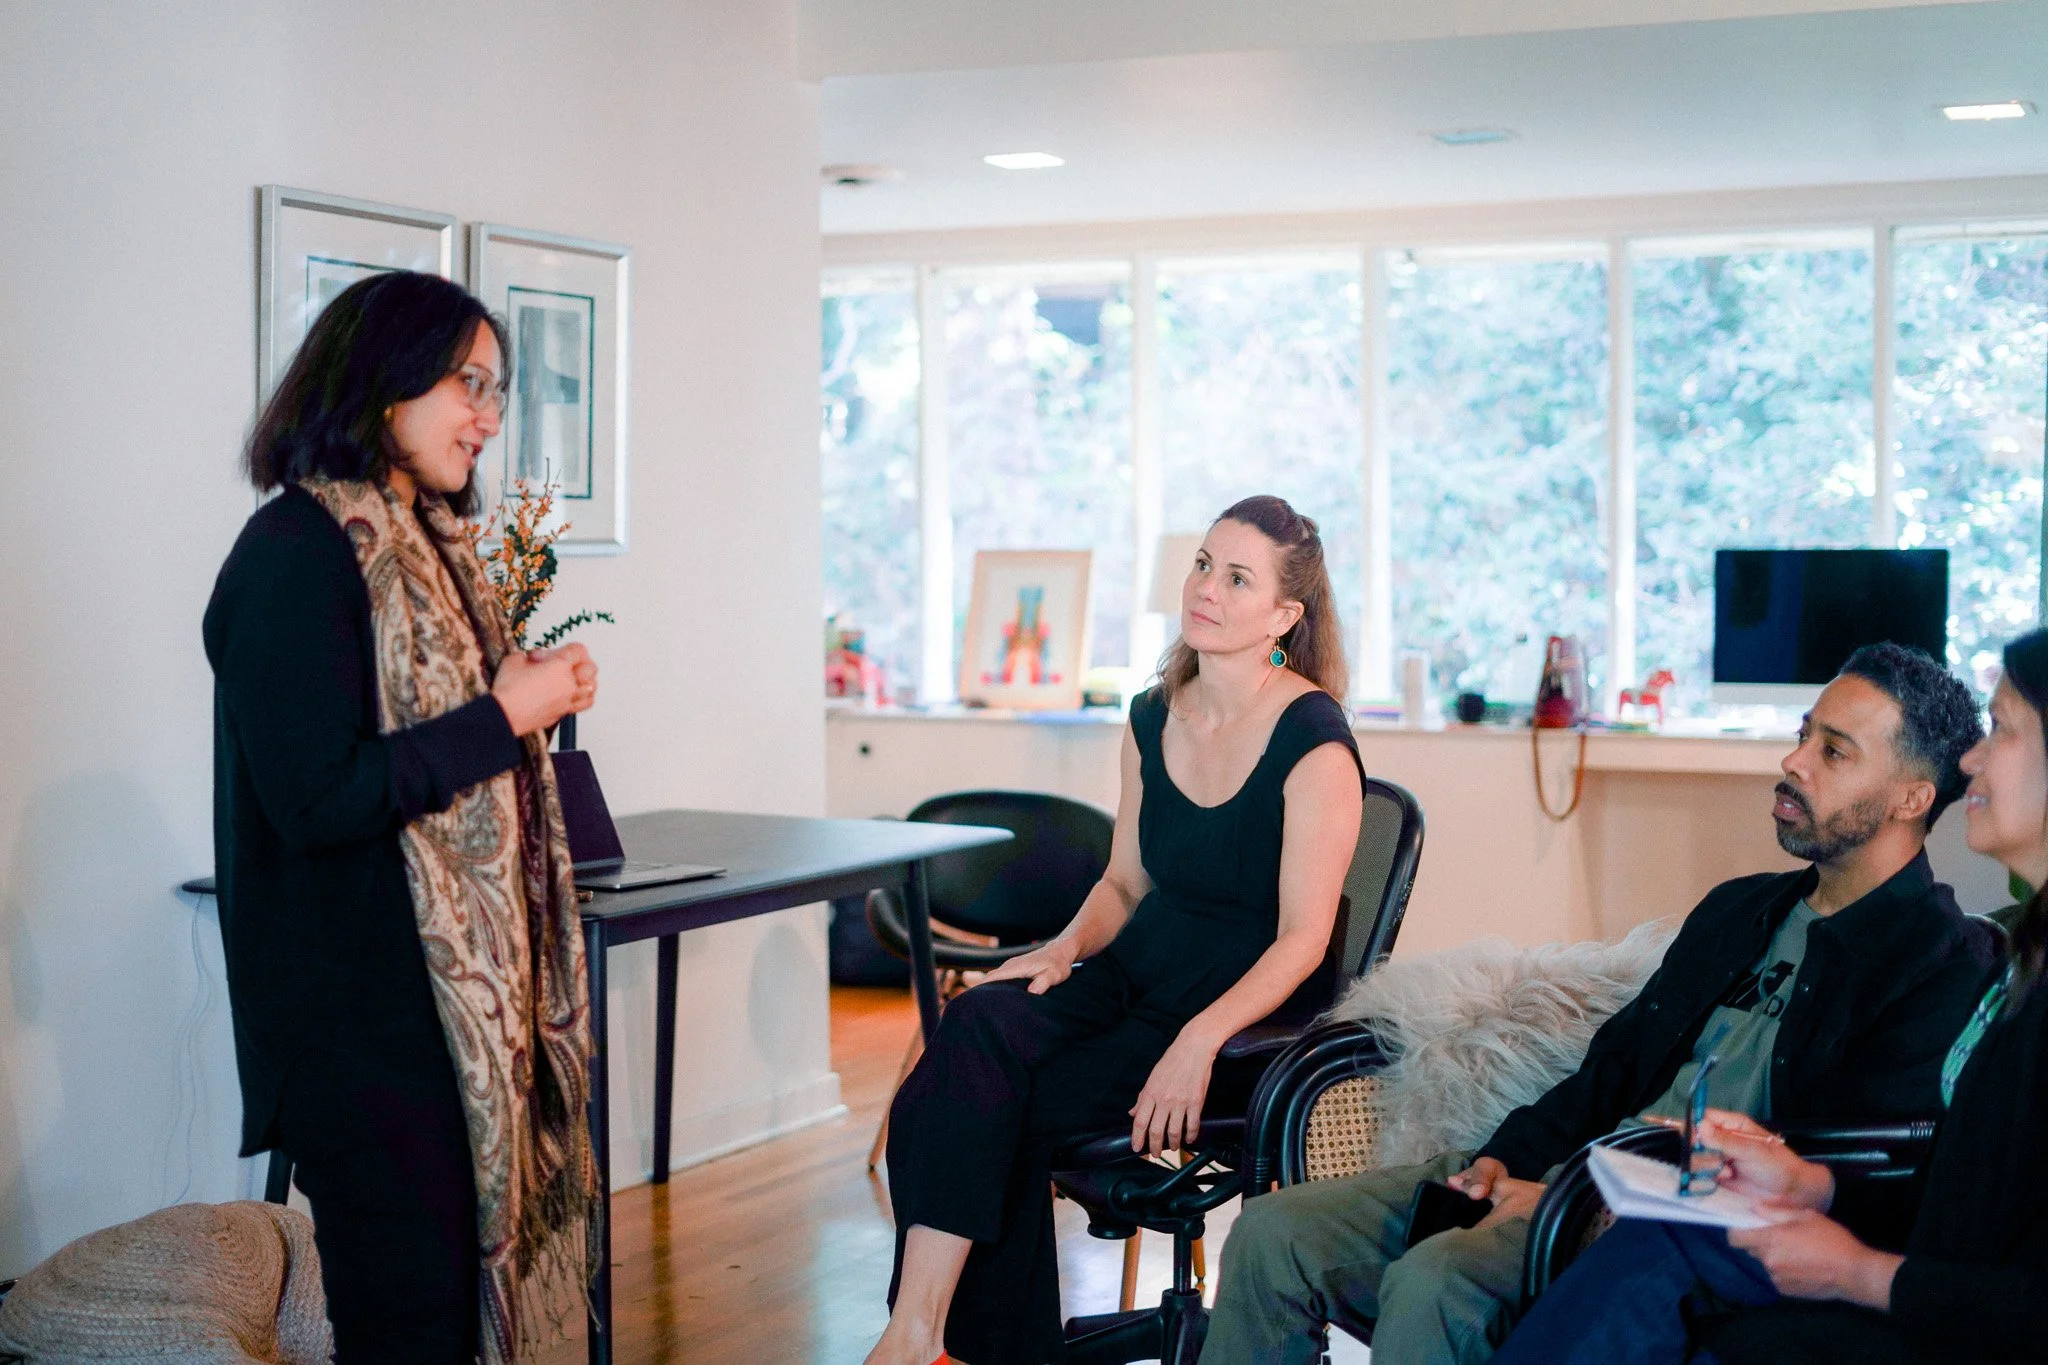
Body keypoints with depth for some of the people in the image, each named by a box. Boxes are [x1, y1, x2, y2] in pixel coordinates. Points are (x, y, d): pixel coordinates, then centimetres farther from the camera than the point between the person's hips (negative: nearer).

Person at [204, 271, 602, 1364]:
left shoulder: (422, 542, 14)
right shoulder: (296, 554, -14)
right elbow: (315, 796, -22)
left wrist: (533, 695, 4)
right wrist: (503, 717, -15)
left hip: (463, 997, 9)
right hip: (365, 1017, -9)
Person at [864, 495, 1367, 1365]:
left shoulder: (1314, 743, -13)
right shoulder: (1153, 720, 8)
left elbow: (1302, 938, -15)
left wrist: (1197, 1042, -27)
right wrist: (1068, 946, -3)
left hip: (1246, 1011, -6)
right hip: (1136, 971, 6)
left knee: (994, 1108, -25)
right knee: (981, 1024, -25)